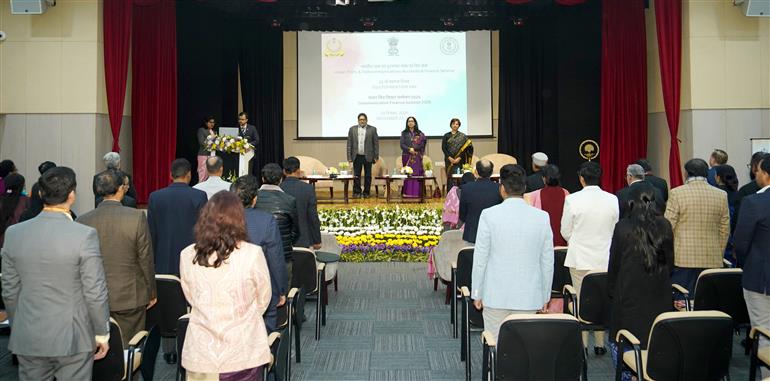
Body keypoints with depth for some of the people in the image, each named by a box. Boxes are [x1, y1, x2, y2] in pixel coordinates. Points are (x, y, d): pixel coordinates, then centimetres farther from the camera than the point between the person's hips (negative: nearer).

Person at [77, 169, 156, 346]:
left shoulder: (83, 221, -4)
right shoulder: (137, 217, -12)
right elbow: (146, 259, -6)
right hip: (130, 298, -2)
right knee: (128, 350, 7)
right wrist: (151, 292, 7)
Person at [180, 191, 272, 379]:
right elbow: (263, 300, -2)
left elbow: (190, 298, 6)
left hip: (200, 354, 2)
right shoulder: (252, 254, -16)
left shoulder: (187, 256, -9)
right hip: (242, 353, -2)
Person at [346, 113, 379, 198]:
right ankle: (357, 192, 10)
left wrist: (376, 156, -4)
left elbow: (376, 143, 2)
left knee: (368, 176, 4)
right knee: (356, 176, 2)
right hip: (357, 157, 1)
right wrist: (349, 157, -1)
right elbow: (349, 144, 5)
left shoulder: (372, 129, 3)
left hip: (368, 156, -1)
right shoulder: (352, 129, 7)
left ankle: (366, 192, 12)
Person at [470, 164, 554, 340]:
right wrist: (545, 296, 15)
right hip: (529, 297, 2)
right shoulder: (542, 217, -1)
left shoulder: (489, 215, -9)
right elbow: (547, 262, 5)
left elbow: (480, 259, -5)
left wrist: (477, 293, 6)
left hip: (495, 296, -2)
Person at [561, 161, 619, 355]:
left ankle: (582, 345, 11)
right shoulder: (612, 199, -3)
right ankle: (600, 344, 19)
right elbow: (616, 230, 7)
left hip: (580, 259, -2)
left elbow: (565, 231, -2)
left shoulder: (572, 199, -10)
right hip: (605, 259, 2)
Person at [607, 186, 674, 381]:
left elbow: (614, 264, -2)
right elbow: (670, 262, 9)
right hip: (659, 295, 3)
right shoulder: (664, 226, -2)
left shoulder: (623, 228, -10)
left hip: (629, 294, -3)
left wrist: (612, 291, 12)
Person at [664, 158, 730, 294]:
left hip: (683, 259, -3)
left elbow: (668, 226, -4)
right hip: (711, 261, 4)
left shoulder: (677, 193, -6)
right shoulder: (721, 195, 5)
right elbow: (724, 230, 10)